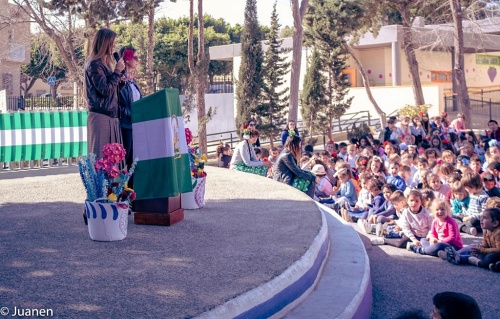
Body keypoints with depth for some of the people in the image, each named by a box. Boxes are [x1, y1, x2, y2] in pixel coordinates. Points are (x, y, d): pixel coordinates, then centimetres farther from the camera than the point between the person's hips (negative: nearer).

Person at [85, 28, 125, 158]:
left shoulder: (106, 64, 17)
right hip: (100, 117, -9)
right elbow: (105, 90, -16)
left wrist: (120, 76, 11)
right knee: (101, 156, -9)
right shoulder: (94, 65, -9)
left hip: (111, 117, 9)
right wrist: (117, 71, -9)